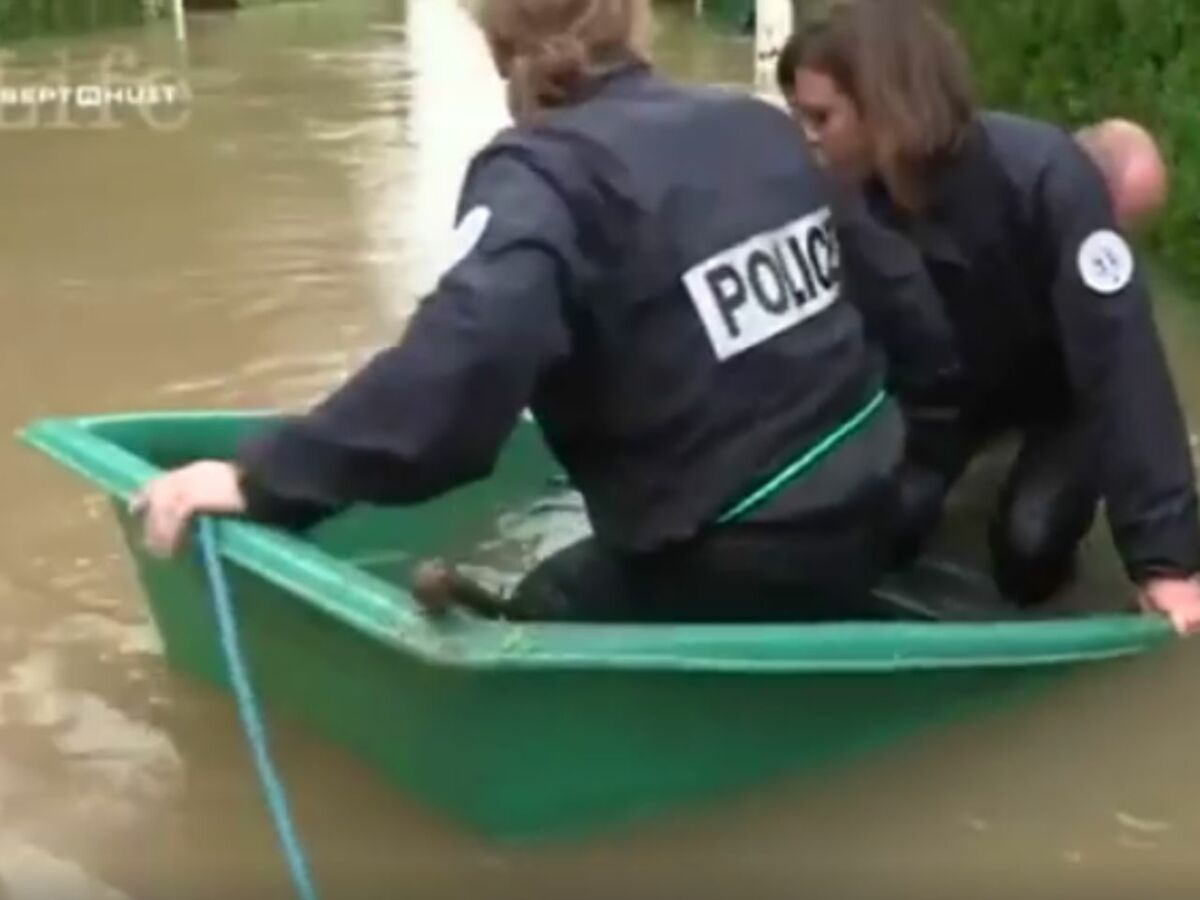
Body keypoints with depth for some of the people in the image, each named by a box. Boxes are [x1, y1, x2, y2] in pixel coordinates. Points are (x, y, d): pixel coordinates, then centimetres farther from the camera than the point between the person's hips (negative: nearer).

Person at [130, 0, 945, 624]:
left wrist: (266, 480, -30)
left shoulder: (544, 173, -18)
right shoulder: (764, 130, 3)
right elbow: (893, 289, 14)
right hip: (866, 514, 8)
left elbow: (464, 361, -35)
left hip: (731, 564, -7)